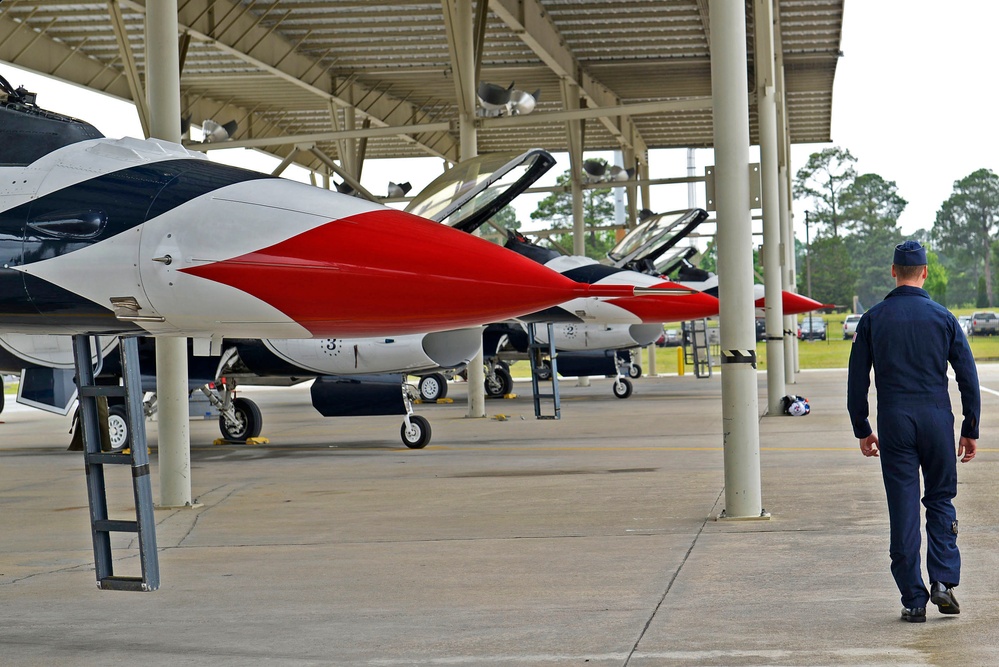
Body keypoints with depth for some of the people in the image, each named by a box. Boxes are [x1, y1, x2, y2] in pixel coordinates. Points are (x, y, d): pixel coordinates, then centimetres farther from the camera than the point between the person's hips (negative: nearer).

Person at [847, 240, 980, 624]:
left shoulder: (872, 320, 2)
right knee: (940, 499, 15)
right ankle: (943, 580, -1)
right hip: (937, 419, 0)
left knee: (903, 510, 3)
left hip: (894, 423, 0)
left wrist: (862, 430, 13)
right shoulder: (943, 318, 1)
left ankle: (913, 600, 3)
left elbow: (857, 381, 4)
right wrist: (970, 430, 9)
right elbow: (968, 377, 2)